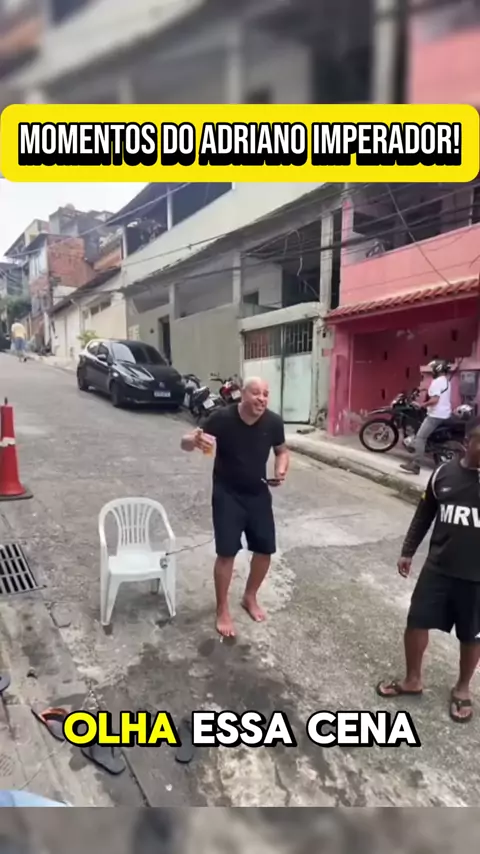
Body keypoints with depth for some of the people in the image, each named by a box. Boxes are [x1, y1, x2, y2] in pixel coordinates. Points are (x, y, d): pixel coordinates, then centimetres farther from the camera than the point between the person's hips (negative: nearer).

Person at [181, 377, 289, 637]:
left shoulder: (273, 422, -10)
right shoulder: (222, 418, -19)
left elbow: (281, 451, 9)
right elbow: (185, 442, -13)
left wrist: (281, 470, -13)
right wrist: (195, 441, -37)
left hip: (259, 494, 4)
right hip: (227, 494, -4)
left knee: (265, 549, 9)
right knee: (226, 552, -4)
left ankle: (250, 597, 35)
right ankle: (222, 609, 18)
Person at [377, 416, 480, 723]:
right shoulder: (445, 473, -4)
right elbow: (424, 514, 6)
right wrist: (408, 551, 8)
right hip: (438, 568, 2)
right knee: (416, 622, 10)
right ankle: (413, 679, 35)